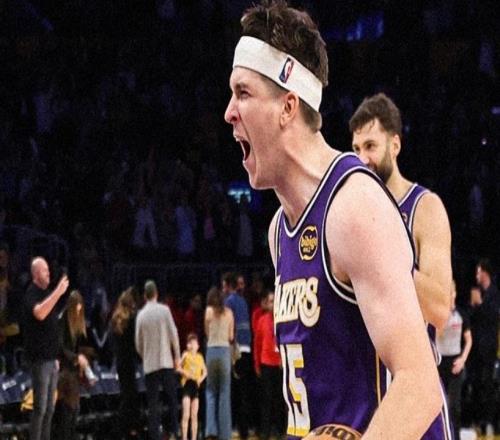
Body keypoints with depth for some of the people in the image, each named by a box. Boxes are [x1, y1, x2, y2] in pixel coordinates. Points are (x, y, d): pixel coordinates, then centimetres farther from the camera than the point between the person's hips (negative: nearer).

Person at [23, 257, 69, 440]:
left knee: (49, 409, 10)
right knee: (40, 408, -10)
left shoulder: (47, 293, 16)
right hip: (40, 359, -9)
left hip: (50, 358, 9)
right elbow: (39, 313, -33)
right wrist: (58, 292, -34)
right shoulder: (31, 293, -12)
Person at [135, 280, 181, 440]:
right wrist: (177, 356, 5)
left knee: (153, 403, 2)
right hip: (166, 361, -1)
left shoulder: (141, 314, 2)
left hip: (149, 365, 1)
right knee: (172, 399, 8)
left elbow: (138, 343, 5)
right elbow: (173, 335, -4)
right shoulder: (164, 310, -3)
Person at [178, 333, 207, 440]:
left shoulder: (200, 357, 11)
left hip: (196, 386, 4)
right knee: (186, 415, -9)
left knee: (194, 415, 5)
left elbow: (205, 371, 19)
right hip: (187, 384, -4)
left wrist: (201, 378, 1)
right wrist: (185, 373, -20)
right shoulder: (186, 355, 0)